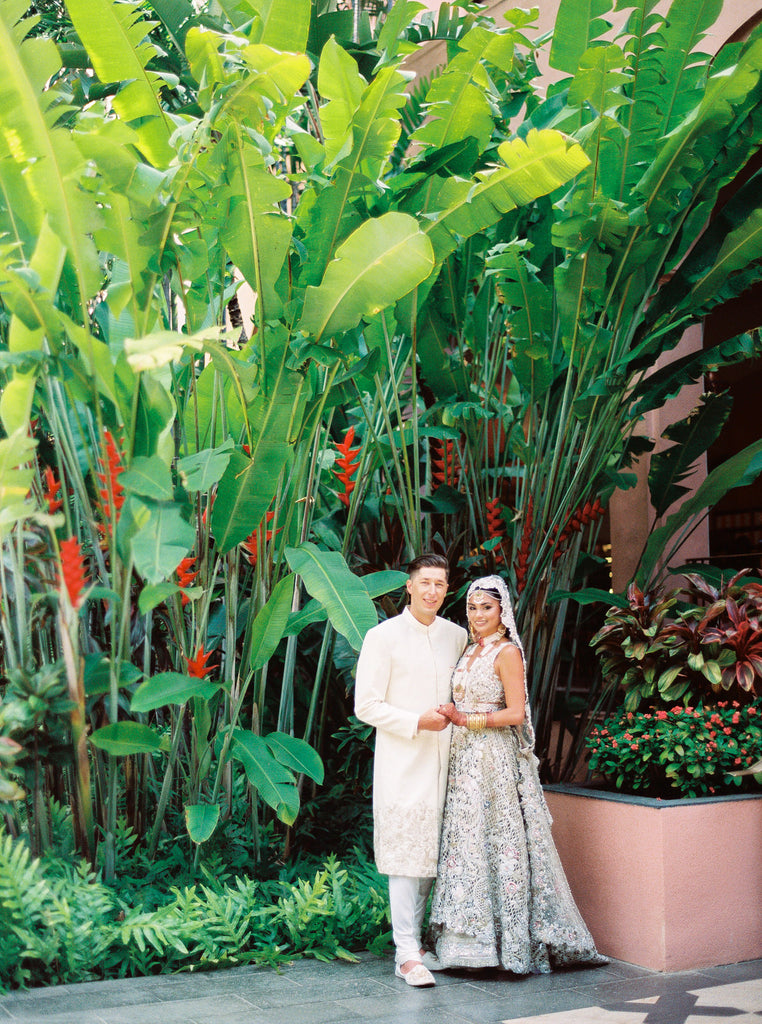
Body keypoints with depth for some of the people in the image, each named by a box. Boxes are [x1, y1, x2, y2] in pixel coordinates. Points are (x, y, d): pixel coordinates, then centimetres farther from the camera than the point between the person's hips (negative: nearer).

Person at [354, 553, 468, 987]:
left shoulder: (457, 637, 10)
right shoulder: (383, 637, -5)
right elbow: (367, 706, -7)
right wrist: (418, 721, -15)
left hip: (442, 763, 5)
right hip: (402, 763, -5)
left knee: (431, 856, 10)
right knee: (406, 857, -6)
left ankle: (414, 941, 21)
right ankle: (407, 954, -3)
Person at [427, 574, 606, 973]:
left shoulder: (507, 652, -7)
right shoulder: (470, 651, 16)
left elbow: (515, 713, -13)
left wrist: (465, 719, -16)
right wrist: (451, 718, 6)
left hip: (496, 761, -8)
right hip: (464, 759, 8)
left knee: (499, 843, -5)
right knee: (465, 845, 5)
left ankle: (511, 940, 2)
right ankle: (473, 939, 11)